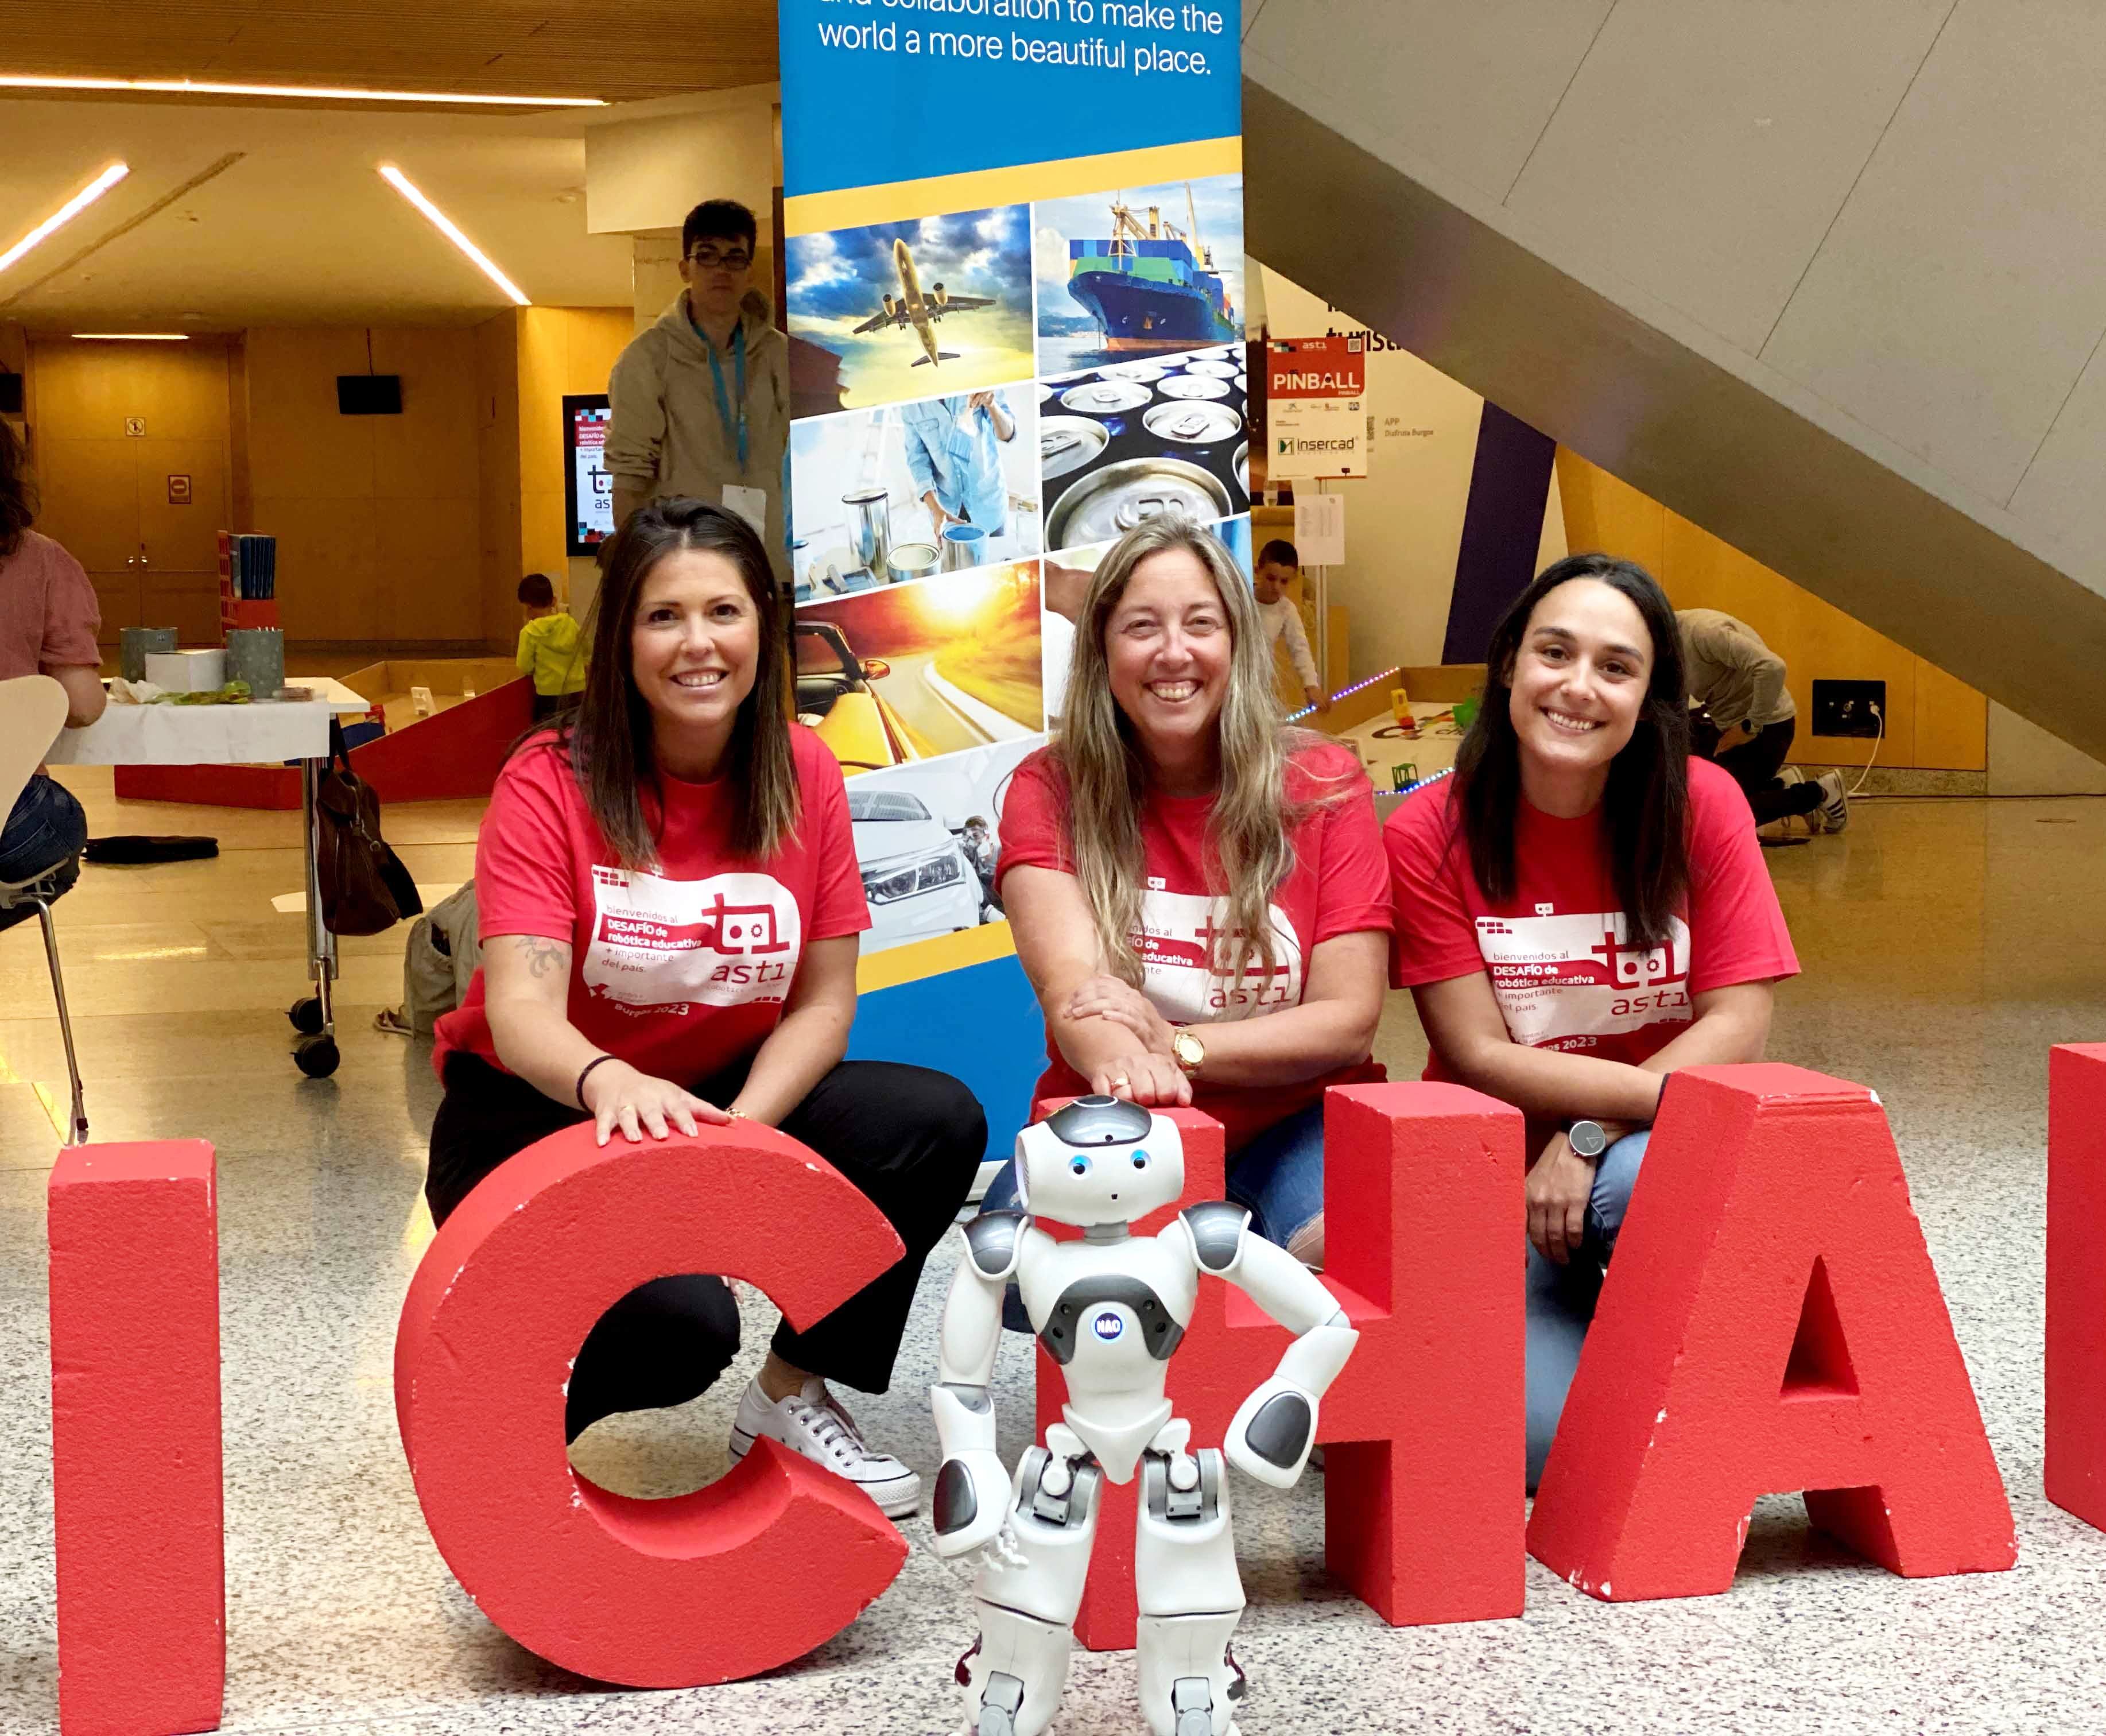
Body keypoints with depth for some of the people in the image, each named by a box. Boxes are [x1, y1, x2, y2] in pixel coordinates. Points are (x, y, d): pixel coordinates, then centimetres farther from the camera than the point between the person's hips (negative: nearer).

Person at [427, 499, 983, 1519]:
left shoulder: (804, 778, -4)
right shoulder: (549, 784, -15)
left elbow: (824, 997, -5)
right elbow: (521, 1006, -27)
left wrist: (740, 1127, -23)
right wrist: (608, 1081, -50)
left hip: (734, 1100, 5)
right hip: (533, 1117, -5)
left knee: (940, 1124, -19)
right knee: (680, 1321, -32)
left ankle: (790, 1393, 2)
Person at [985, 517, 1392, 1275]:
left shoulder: (1324, 784, 0)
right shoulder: (1048, 789, 0)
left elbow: (1349, 1021, -7)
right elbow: (1071, 987, -18)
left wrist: (1173, 1047, -22)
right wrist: (1126, 1066, -43)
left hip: (1293, 1125, 0)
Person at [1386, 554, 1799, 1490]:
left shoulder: (1701, 805, -6)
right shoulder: (1429, 834, -10)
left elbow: (1738, 1025, -8)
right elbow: (1481, 1059, -12)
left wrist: (1591, 1138, -19)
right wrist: (1678, 1089, -21)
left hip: (1658, 1154, 1)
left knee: (1635, 1186, -36)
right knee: (1546, 1439, -23)